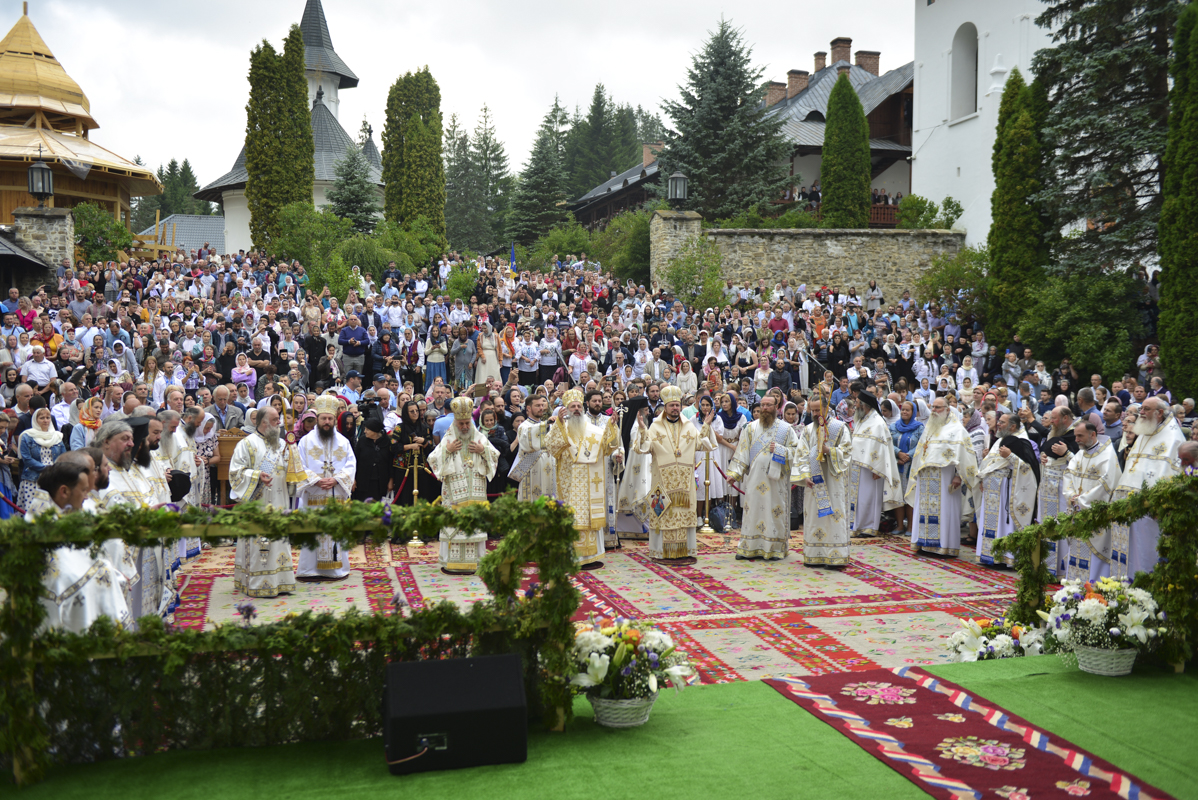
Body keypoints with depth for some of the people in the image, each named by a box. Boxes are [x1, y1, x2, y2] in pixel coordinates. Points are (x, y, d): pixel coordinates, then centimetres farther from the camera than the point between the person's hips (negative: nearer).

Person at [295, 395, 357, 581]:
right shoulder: (306, 441, 5)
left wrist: (336, 479, -12)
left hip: (338, 496, 2)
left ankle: (337, 569, 9)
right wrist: (316, 480, -14)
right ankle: (310, 570, 3)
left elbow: (351, 466, 4)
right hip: (313, 496, -2)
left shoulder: (343, 442, 10)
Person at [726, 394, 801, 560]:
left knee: (774, 511, -1)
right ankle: (749, 548, 9)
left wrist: (779, 450, -12)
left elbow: (795, 451, 5)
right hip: (754, 477, 2)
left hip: (775, 478, -2)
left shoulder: (786, 429, 5)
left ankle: (774, 549, 6)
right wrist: (734, 472, 2)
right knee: (752, 510, 3)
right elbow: (742, 451, 9)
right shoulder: (751, 427, 10)